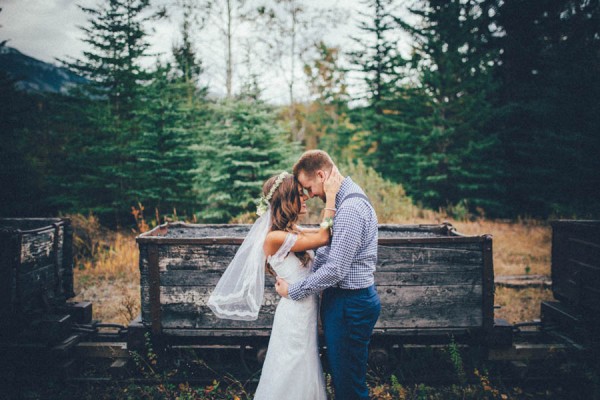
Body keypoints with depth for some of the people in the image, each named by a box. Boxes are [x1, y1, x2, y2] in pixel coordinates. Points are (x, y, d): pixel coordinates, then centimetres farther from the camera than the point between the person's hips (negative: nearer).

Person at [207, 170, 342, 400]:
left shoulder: (293, 232, 6)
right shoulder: (275, 238, -21)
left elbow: (324, 233, 12)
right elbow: (322, 238, -23)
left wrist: (332, 195, 1)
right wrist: (331, 196, -20)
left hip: (306, 312, 8)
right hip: (295, 313, -8)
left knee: (304, 378, 20)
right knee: (291, 380, 7)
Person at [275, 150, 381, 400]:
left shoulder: (350, 209, -24)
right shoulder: (344, 200, 9)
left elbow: (335, 269, -25)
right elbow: (328, 250, 15)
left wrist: (293, 291, -14)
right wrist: (307, 273, 7)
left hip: (349, 304, -10)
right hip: (341, 297, 10)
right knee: (340, 372, 22)